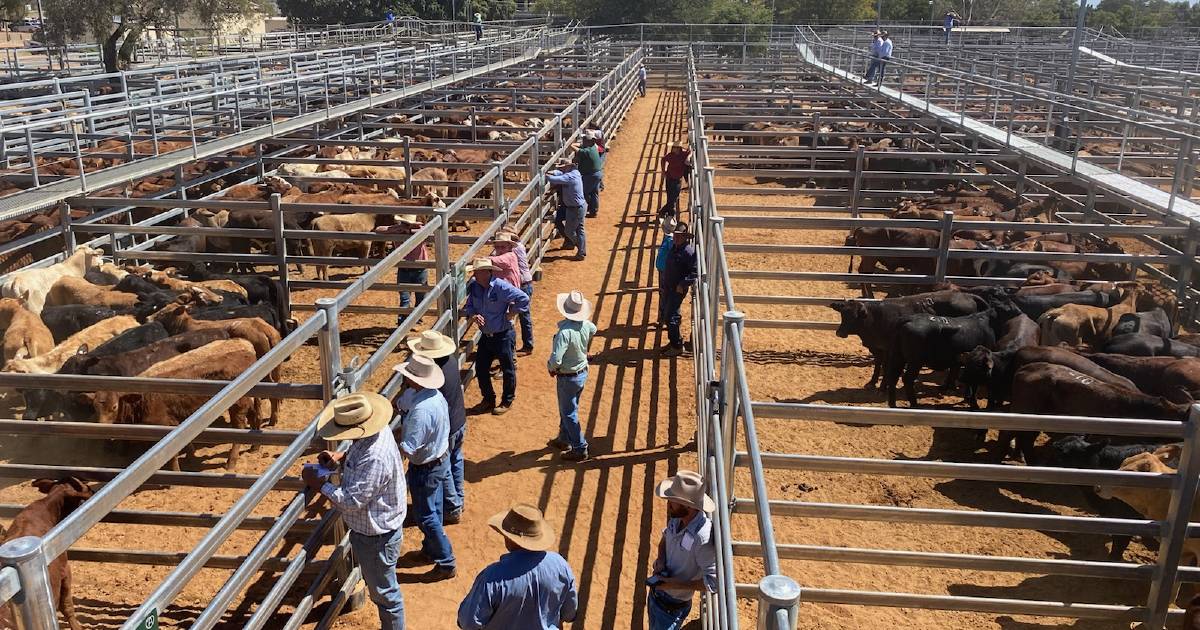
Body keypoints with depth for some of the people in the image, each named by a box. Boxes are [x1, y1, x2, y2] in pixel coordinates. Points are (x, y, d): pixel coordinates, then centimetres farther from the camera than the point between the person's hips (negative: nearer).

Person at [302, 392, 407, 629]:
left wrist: (320, 485, -20)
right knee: (377, 584, 30)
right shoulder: (373, 432, -9)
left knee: (384, 591, 14)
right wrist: (341, 458, -4)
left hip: (375, 536, -10)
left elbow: (351, 501, -31)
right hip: (373, 525, 10)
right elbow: (358, 455, 14)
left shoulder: (374, 459, -38)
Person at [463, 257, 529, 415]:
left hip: (503, 336, -6)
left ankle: (507, 402, 28)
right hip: (485, 336, 6)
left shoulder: (501, 287, -23)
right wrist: (473, 315, -14)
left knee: (507, 369, 10)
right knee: (480, 368, 13)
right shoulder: (474, 286, -5)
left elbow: (524, 299, -24)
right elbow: (469, 306, 6)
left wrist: (511, 312, -14)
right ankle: (488, 399, 34)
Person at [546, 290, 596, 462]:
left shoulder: (564, 332, -31)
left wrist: (551, 368, -10)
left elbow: (556, 360, -33)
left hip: (568, 378, -8)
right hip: (583, 372, 8)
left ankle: (580, 449, 15)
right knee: (566, 408, 25)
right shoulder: (586, 325, -8)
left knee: (569, 414, 8)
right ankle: (564, 439, 40)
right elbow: (594, 330, 18)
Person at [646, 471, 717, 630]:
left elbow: (713, 582, -30)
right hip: (657, 590, 7)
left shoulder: (703, 539, -35)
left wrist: (677, 584, -26)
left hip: (673, 604, -7)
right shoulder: (677, 518, -12)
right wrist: (661, 559, -8)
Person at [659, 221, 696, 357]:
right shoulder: (674, 247, 10)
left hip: (678, 289, -9)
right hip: (667, 287, 9)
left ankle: (677, 346, 4)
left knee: (671, 318, -8)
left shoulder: (689, 251, -18)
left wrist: (683, 285, -24)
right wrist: (662, 285, 18)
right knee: (666, 316, 16)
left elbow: (694, 272, -23)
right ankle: (672, 341, 29)